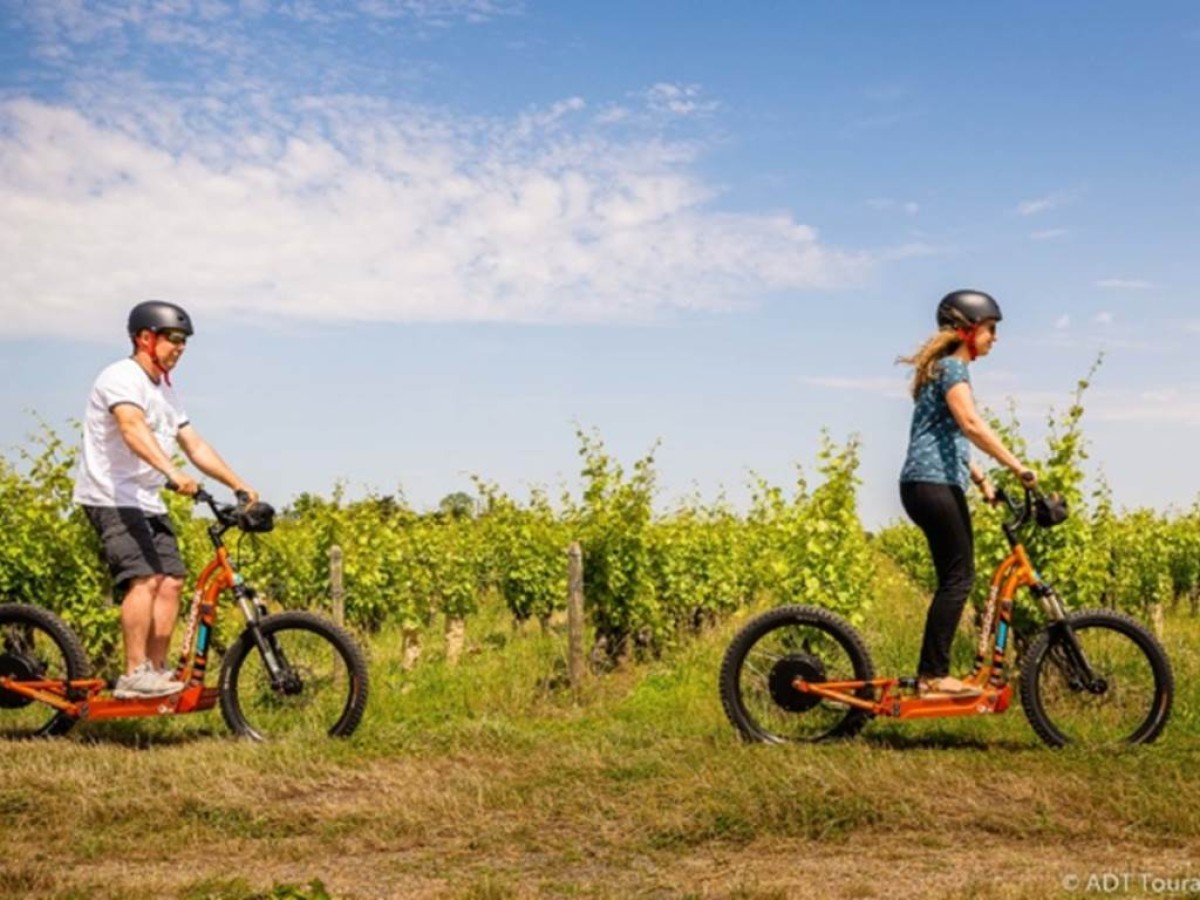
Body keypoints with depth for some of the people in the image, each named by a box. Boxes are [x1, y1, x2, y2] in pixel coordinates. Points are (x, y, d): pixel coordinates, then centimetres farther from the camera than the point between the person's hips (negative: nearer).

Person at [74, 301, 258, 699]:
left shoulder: (165, 392, 17)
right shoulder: (122, 378, -12)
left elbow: (196, 446, 15)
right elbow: (133, 429, -31)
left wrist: (240, 486, 5)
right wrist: (173, 473, -46)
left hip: (147, 501, 9)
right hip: (110, 497, -9)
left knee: (171, 581, 0)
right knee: (145, 578, -20)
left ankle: (157, 671, 7)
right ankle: (134, 675, -18)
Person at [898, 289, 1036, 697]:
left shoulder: (947, 368, 23)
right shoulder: (953, 367, -8)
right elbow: (972, 424, -24)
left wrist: (982, 479, 21)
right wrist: (1019, 467, -25)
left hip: (933, 484, 10)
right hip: (933, 483, -10)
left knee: (954, 579, 10)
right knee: (958, 579, -9)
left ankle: (932, 674, 12)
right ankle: (933, 675, -8)